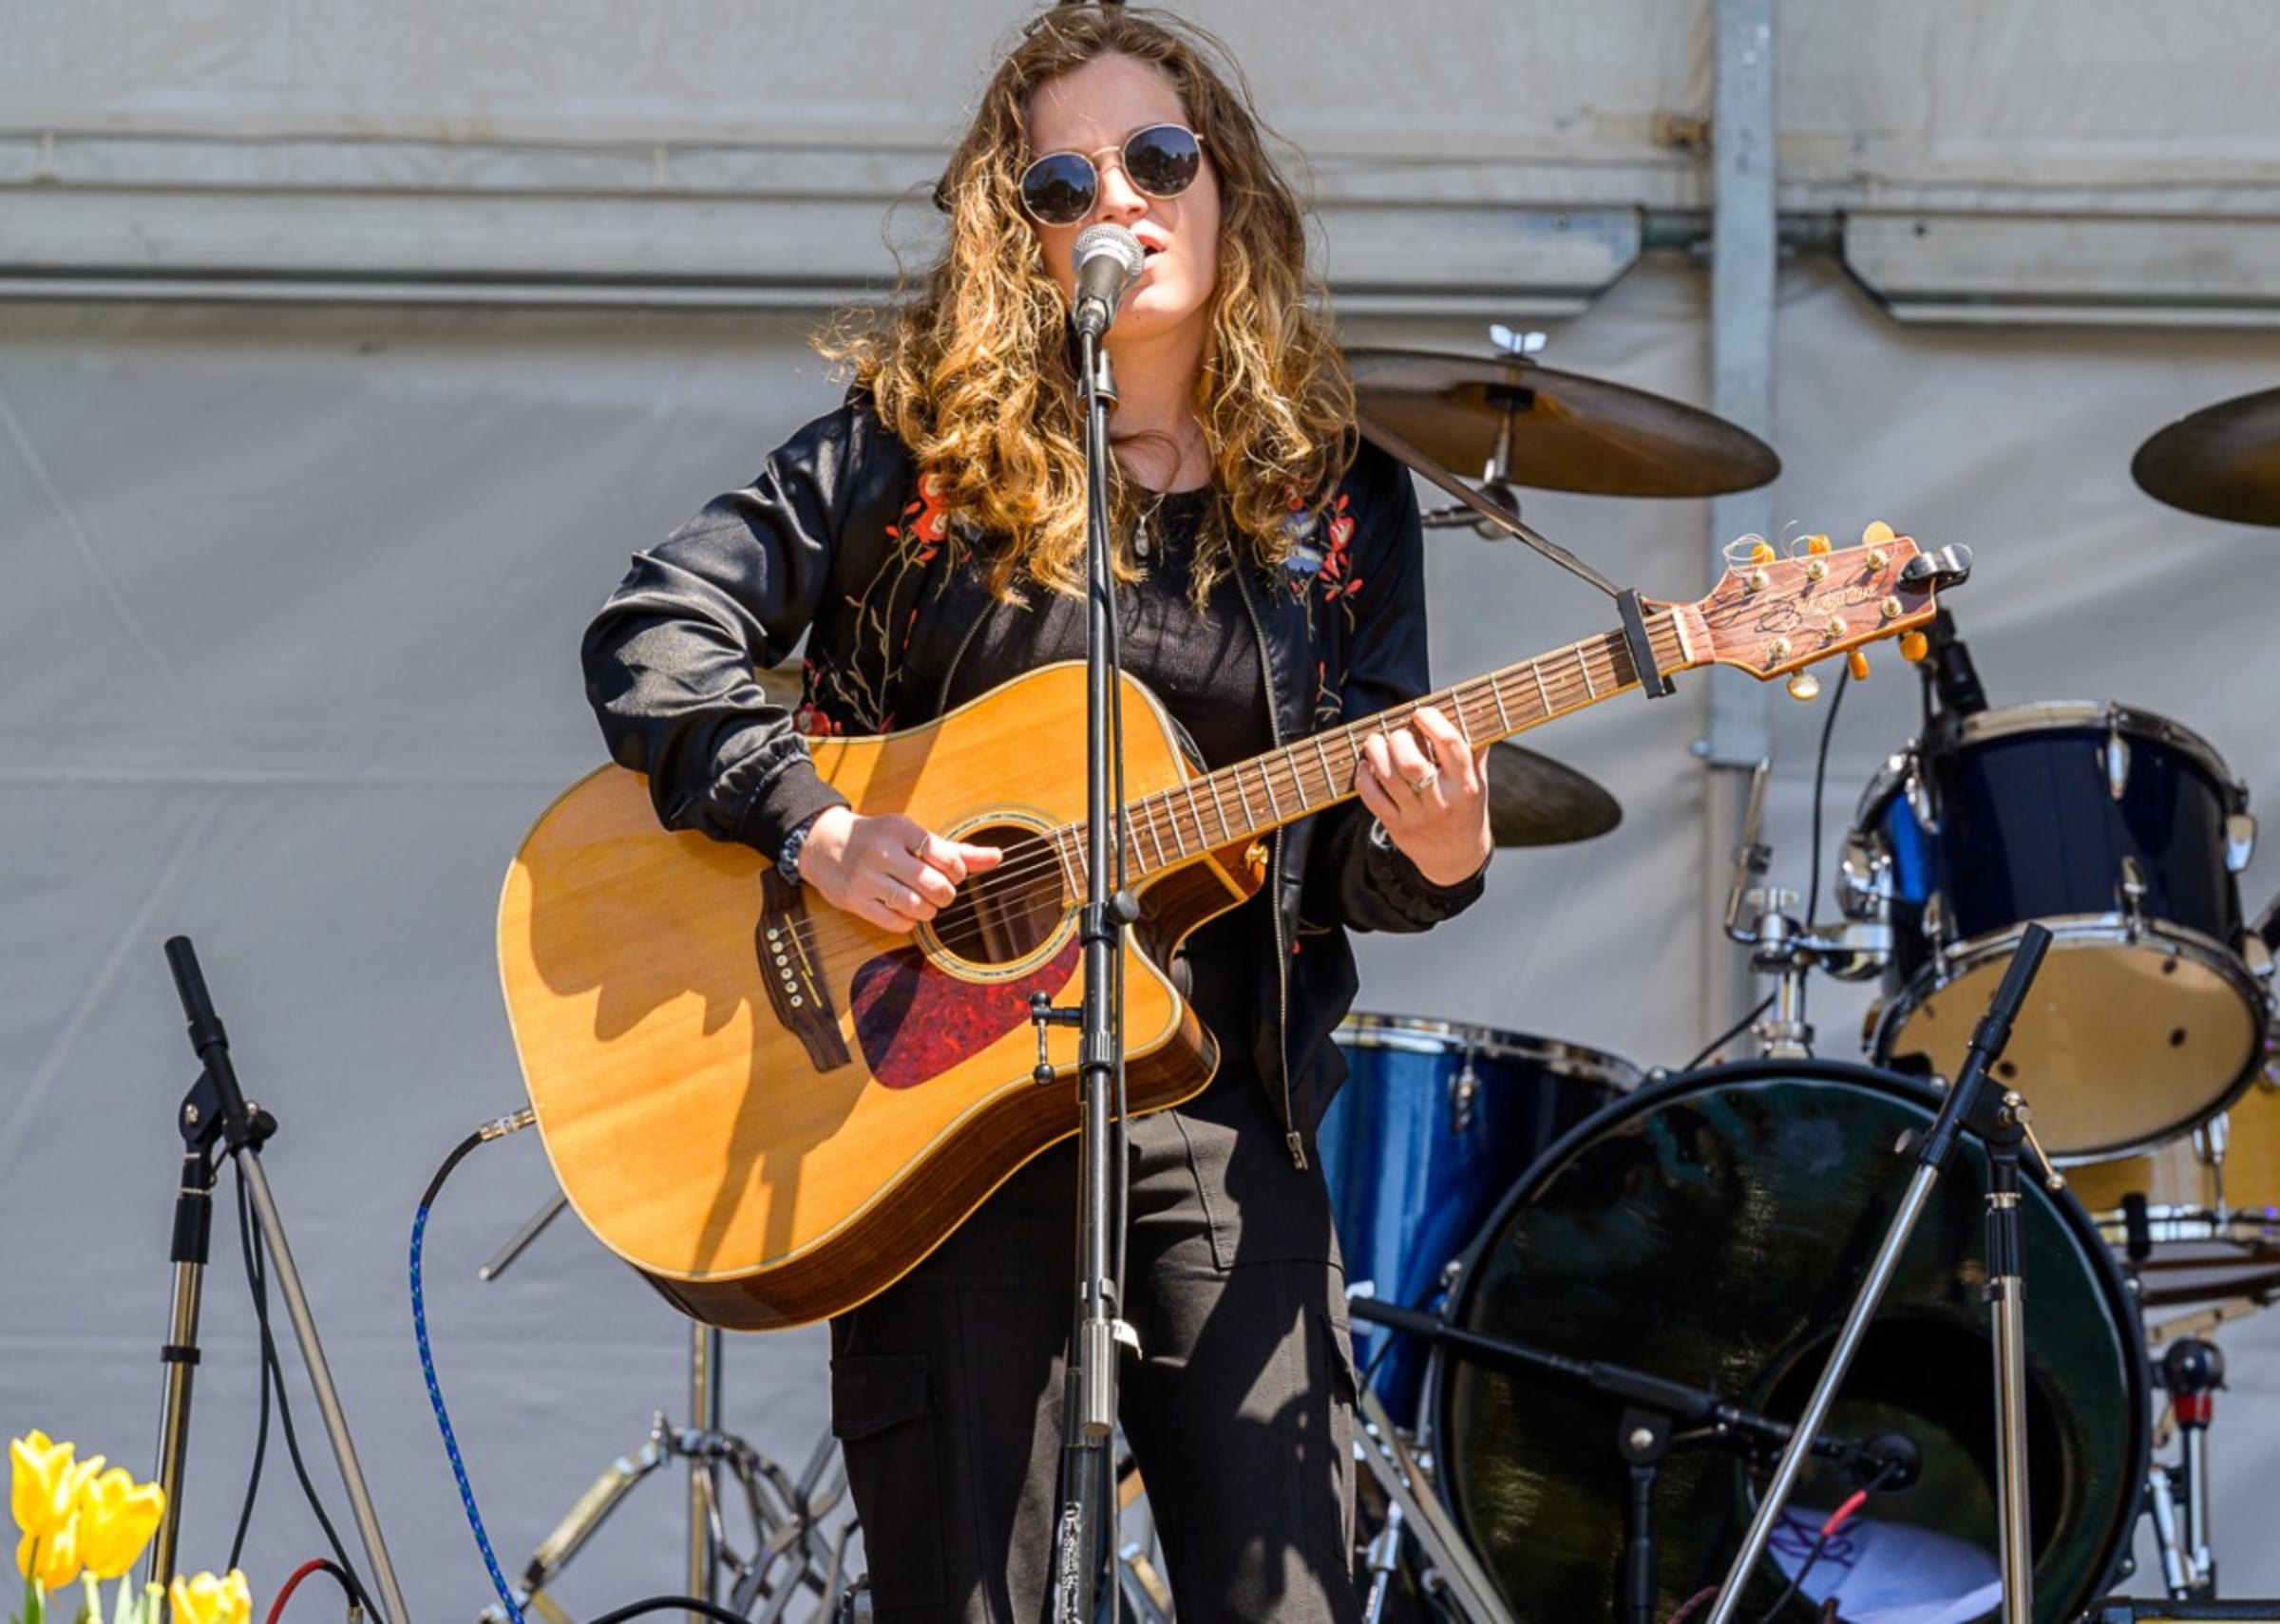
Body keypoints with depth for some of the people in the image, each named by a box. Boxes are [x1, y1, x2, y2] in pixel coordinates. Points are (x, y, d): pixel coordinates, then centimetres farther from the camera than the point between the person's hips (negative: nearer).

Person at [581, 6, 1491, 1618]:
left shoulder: (1334, 495, 9)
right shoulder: (922, 441, 2)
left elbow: (1351, 858, 8)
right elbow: (653, 633, -5)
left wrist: (1427, 859, -14)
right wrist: (813, 827, -18)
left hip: (1218, 1104, 2)